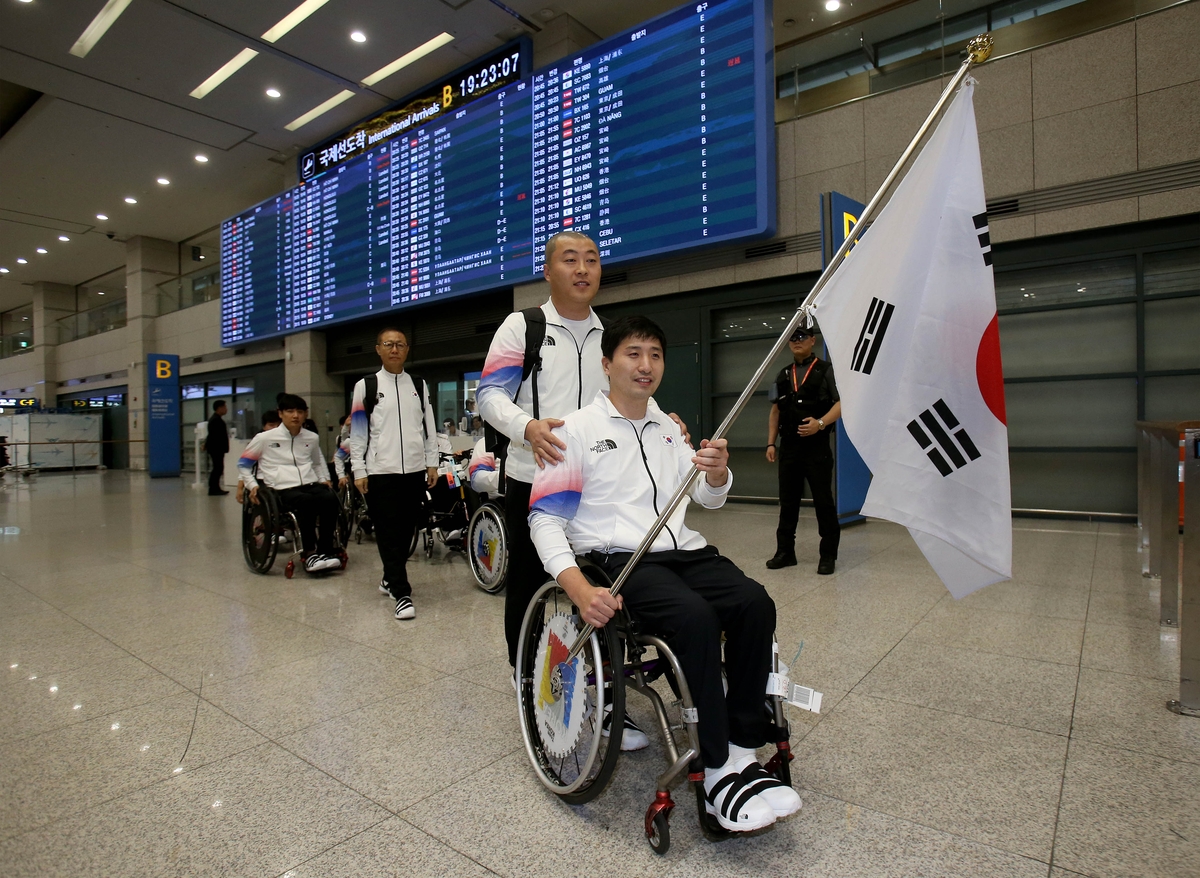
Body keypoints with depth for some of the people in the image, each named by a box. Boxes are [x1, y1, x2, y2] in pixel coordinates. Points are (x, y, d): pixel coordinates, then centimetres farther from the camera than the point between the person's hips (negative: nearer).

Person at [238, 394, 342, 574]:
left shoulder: (312, 438, 16)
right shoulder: (265, 438, 6)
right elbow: (243, 464, 16)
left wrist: (324, 479, 19)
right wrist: (252, 485, 3)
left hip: (312, 485, 3)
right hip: (284, 490, -3)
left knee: (330, 499, -32)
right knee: (307, 502, -37)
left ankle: (325, 551, -24)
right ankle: (308, 553, -26)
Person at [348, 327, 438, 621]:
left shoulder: (419, 386, 11)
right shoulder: (365, 386, 3)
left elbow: (429, 427, 11)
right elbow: (357, 431, 1)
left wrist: (432, 463, 7)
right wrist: (359, 470, -4)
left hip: (415, 470, 3)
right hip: (380, 472, -3)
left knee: (406, 529, 11)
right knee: (389, 533, -4)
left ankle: (390, 578, 32)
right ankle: (401, 594, 0)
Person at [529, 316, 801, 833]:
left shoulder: (669, 428, 20)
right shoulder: (576, 430, 2)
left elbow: (710, 498, 18)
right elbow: (545, 518, -5)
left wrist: (717, 470, -8)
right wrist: (580, 590, -22)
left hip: (683, 551, 5)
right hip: (617, 559, -5)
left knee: (755, 603, -22)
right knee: (695, 616, -31)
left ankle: (744, 750, -11)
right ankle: (720, 772, -17)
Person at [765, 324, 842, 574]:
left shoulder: (826, 369, 1)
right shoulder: (783, 376, 16)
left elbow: (842, 403, -7)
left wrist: (820, 423, -23)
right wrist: (771, 443, 8)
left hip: (816, 446, -5)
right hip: (788, 446, 5)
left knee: (823, 501, 1)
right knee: (787, 501, 9)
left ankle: (828, 554, 11)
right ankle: (785, 551, 18)